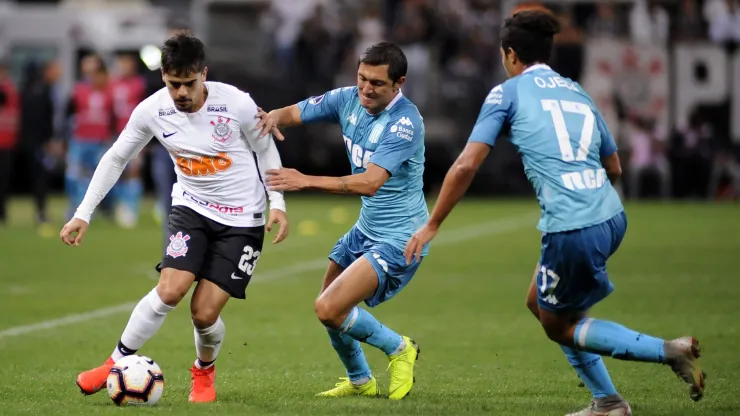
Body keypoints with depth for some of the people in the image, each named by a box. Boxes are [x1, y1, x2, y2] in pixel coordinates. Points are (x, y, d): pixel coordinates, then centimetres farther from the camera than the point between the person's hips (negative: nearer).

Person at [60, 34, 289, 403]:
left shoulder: (236, 103, -19)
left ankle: (204, 371, 26)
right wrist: (83, 214, -3)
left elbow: (266, 150, -1)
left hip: (242, 220, -2)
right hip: (192, 207, 2)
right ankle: (116, 364, -2)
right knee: (169, 290, -21)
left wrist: (277, 204, -9)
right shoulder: (151, 111, -13)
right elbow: (115, 159, 1)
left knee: (204, 313, -7)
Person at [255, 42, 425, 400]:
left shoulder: (405, 122, -25)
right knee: (330, 306, 18)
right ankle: (360, 382, 41)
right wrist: (274, 116, -22)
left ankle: (398, 349, 7)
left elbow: (370, 182, -34)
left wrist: (307, 181, -39)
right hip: (366, 229, 8)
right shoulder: (348, 99, -3)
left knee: (329, 309, -17)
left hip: (398, 239, -8)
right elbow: (296, 113, 3)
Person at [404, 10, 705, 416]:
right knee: (540, 301, 25)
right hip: (612, 218, 7)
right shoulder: (578, 93, 19)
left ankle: (668, 351, -2)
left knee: (558, 325, 14)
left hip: (571, 231, -7)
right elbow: (614, 167, 23)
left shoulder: (507, 92, 1)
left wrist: (432, 224, 3)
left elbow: (466, 165, -5)